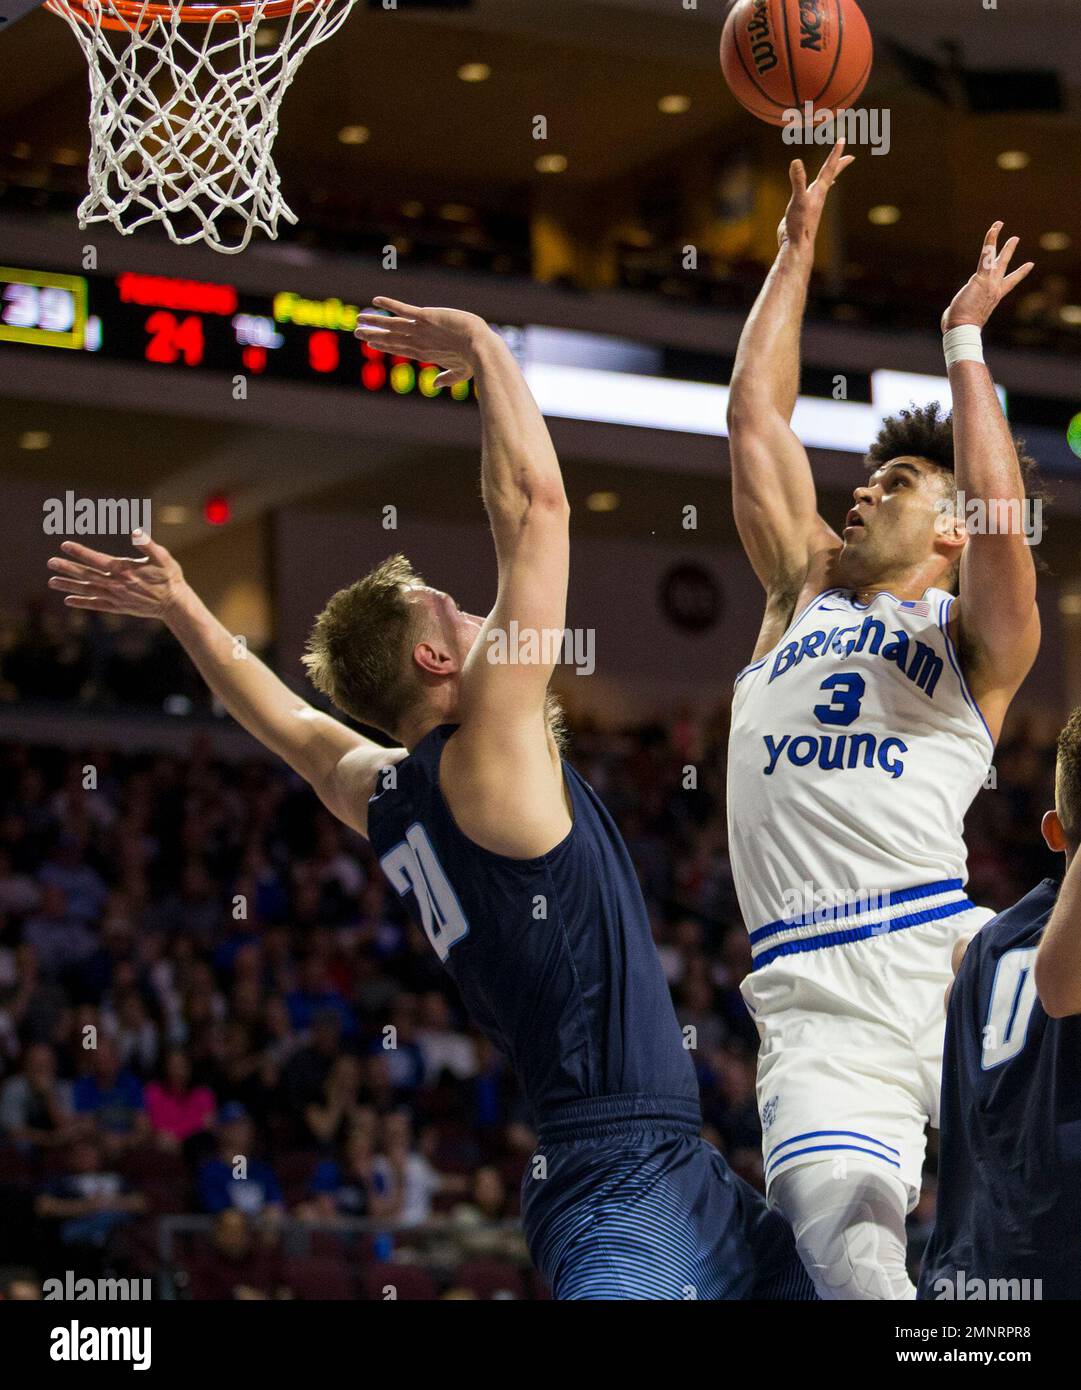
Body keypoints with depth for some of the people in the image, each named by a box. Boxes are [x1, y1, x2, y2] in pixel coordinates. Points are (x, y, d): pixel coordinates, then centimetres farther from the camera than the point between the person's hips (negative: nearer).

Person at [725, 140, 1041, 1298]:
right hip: (813, 1006, 3)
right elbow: (755, 417, 23)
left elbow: (1003, 521, -10)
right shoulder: (804, 591, 24)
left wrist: (963, 343, -2)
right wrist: (798, 244, 24)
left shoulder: (975, 638, 11)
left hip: (948, 963, -3)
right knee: (852, 1262, -21)